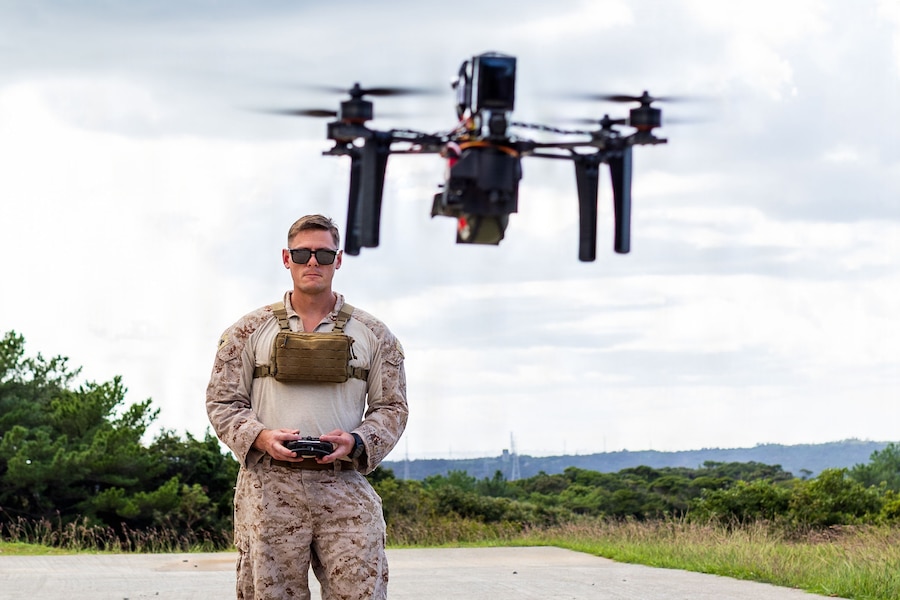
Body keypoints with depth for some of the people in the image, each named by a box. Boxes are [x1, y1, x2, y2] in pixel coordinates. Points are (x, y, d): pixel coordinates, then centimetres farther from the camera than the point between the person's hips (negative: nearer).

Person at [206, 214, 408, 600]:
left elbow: (391, 407, 13)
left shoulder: (373, 335, 12)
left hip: (346, 488, 0)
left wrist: (356, 442, -8)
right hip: (269, 485, 0)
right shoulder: (249, 331, 11)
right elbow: (222, 402, 9)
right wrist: (261, 437, -10)